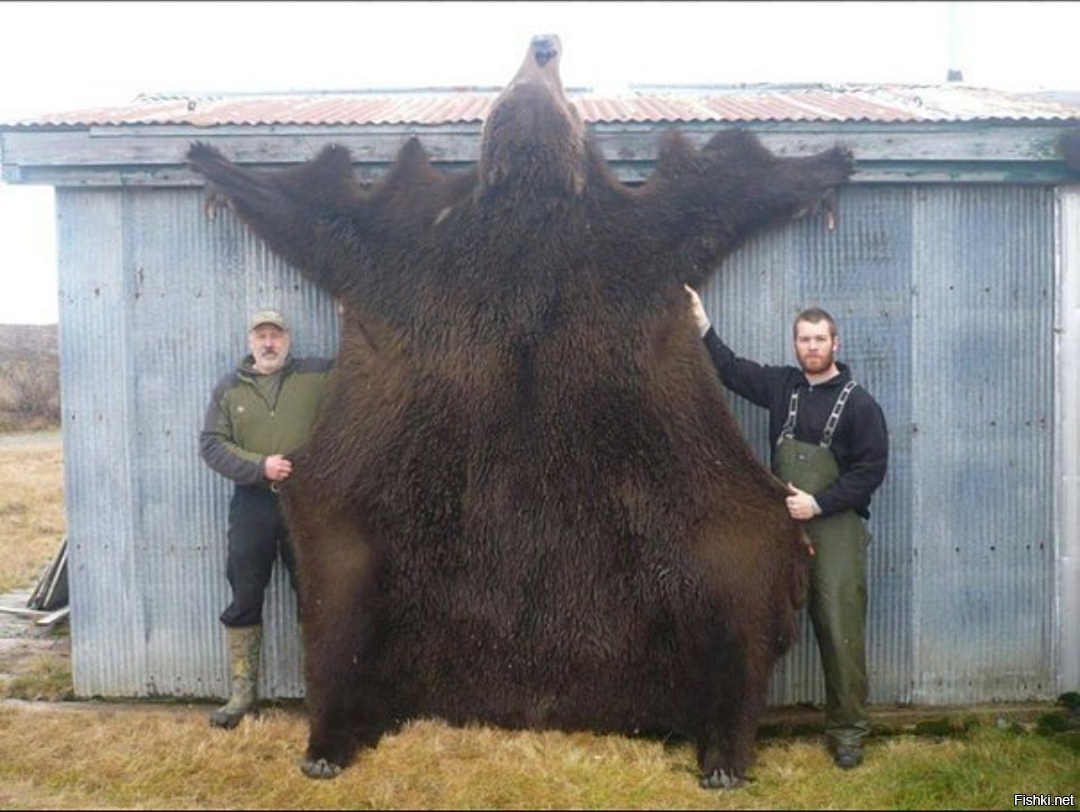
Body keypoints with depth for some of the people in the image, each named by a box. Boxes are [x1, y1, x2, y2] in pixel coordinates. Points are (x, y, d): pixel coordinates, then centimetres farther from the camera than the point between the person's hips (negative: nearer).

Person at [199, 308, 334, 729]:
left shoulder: (319, 374, 2)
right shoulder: (228, 388, 6)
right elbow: (211, 444, -1)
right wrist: (259, 465, -14)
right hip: (252, 505, 2)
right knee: (244, 600, 8)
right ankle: (242, 691, 22)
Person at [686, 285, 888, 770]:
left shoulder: (858, 402, -4)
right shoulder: (782, 385, 9)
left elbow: (871, 470, -8)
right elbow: (732, 370, 16)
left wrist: (819, 504, -15)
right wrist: (702, 325, 9)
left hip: (836, 529, -4)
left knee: (840, 631, -3)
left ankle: (846, 730, 10)